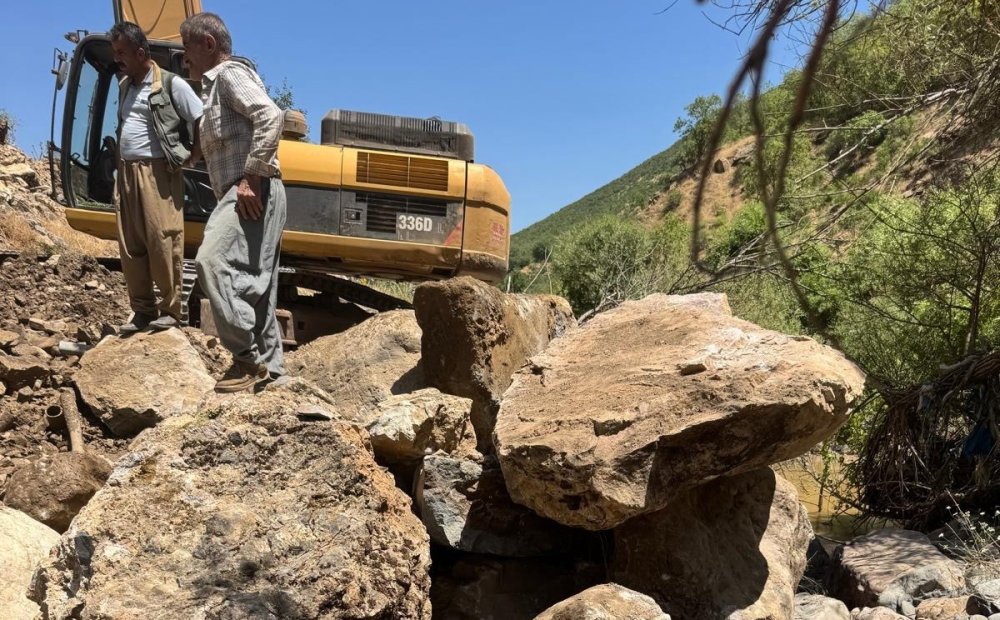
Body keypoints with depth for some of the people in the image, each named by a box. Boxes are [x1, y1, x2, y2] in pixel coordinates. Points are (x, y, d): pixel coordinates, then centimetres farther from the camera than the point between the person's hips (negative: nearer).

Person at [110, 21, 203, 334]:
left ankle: (170, 310, 0)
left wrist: (187, 156, -3)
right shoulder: (124, 85, 18)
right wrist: (121, 165, 15)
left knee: (163, 243, -8)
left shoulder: (171, 84, -4)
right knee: (131, 246, 5)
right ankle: (143, 310, 13)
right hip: (126, 172, 7)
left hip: (158, 172, -7)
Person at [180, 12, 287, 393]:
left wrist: (251, 177, -23)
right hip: (242, 195, 11)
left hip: (251, 193, -11)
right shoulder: (216, 86, 28)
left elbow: (271, 117, -20)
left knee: (214, 262, -23)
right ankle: (269, 366, 12)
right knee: (254, 282, 8)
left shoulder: (230, 73, -2)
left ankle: (247, 358, -20)